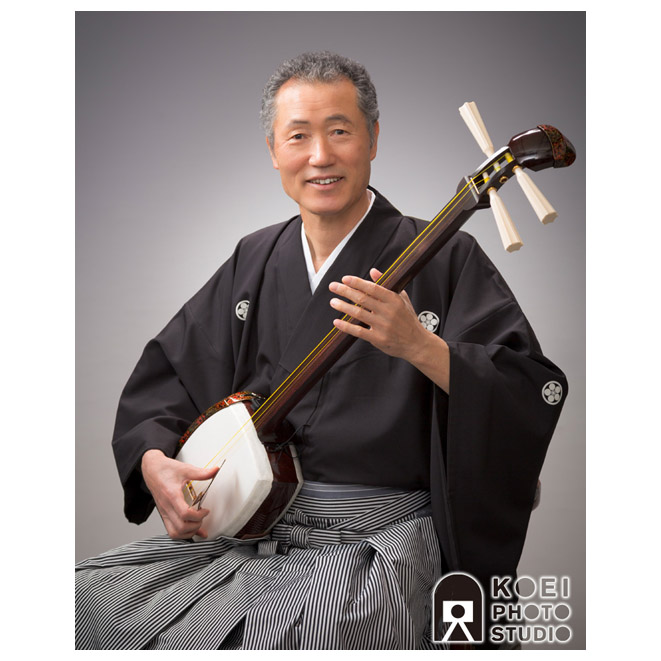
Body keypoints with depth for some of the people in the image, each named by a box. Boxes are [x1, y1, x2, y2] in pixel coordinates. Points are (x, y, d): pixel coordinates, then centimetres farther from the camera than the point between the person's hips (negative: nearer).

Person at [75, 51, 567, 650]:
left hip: (379, 535, -5)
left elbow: (536, 394, -13)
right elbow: (162, 377, 18)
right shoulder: (254, 262, 13)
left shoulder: (442, 258, -4)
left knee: (296, 629, -35)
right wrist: (155, 461, -1)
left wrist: (420, 346, -28)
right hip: (244, 527, 6)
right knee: (89, 594, -7)